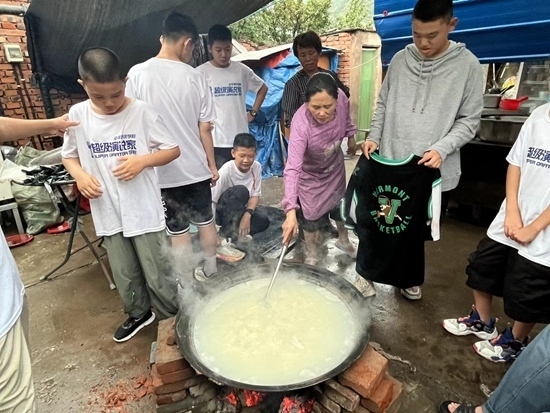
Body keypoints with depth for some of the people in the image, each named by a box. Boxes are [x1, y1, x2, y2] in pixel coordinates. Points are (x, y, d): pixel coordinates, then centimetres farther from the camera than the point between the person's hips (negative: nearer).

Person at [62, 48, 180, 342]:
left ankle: (174, 320, 29)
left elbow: (173, 150, -4)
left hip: (144, 210, -3)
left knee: (157, 274, 6)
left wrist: (142, 161, -19)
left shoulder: (142, 112, -9)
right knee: (124, 275, 19)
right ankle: (138, 313, 44)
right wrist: (80, 175, -9)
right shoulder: (77, 115, 0)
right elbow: (69, 155, 13)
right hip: (108, 213, 4)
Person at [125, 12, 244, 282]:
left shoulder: (137, 74, -6)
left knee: (177, 229, 11)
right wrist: (212, 165, 9)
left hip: (162, 168, -1)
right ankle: (210, 268, 36)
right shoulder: (195, 77, -4)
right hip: (195, 166, 1)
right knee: (205, 220, 19)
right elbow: (204, 128, -2)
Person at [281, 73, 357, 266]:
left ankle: (343, 241, 52)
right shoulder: (301, 125, -42)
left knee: (340, 205, 24)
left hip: (335, 166, 5)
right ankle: (312, 255, 38)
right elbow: (293, 168, -47)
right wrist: (291, 210, -54)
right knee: (311, 216, 10)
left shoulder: (341, 98, -29)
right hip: (310, 175, -4)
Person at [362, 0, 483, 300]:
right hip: (390, 164, 2)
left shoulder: (468, 65, -5)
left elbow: (469, 120, -4)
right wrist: (374, 136, -4)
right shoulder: (400, 60, 3)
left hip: (435, 171, -1)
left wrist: (441, 149, -19)